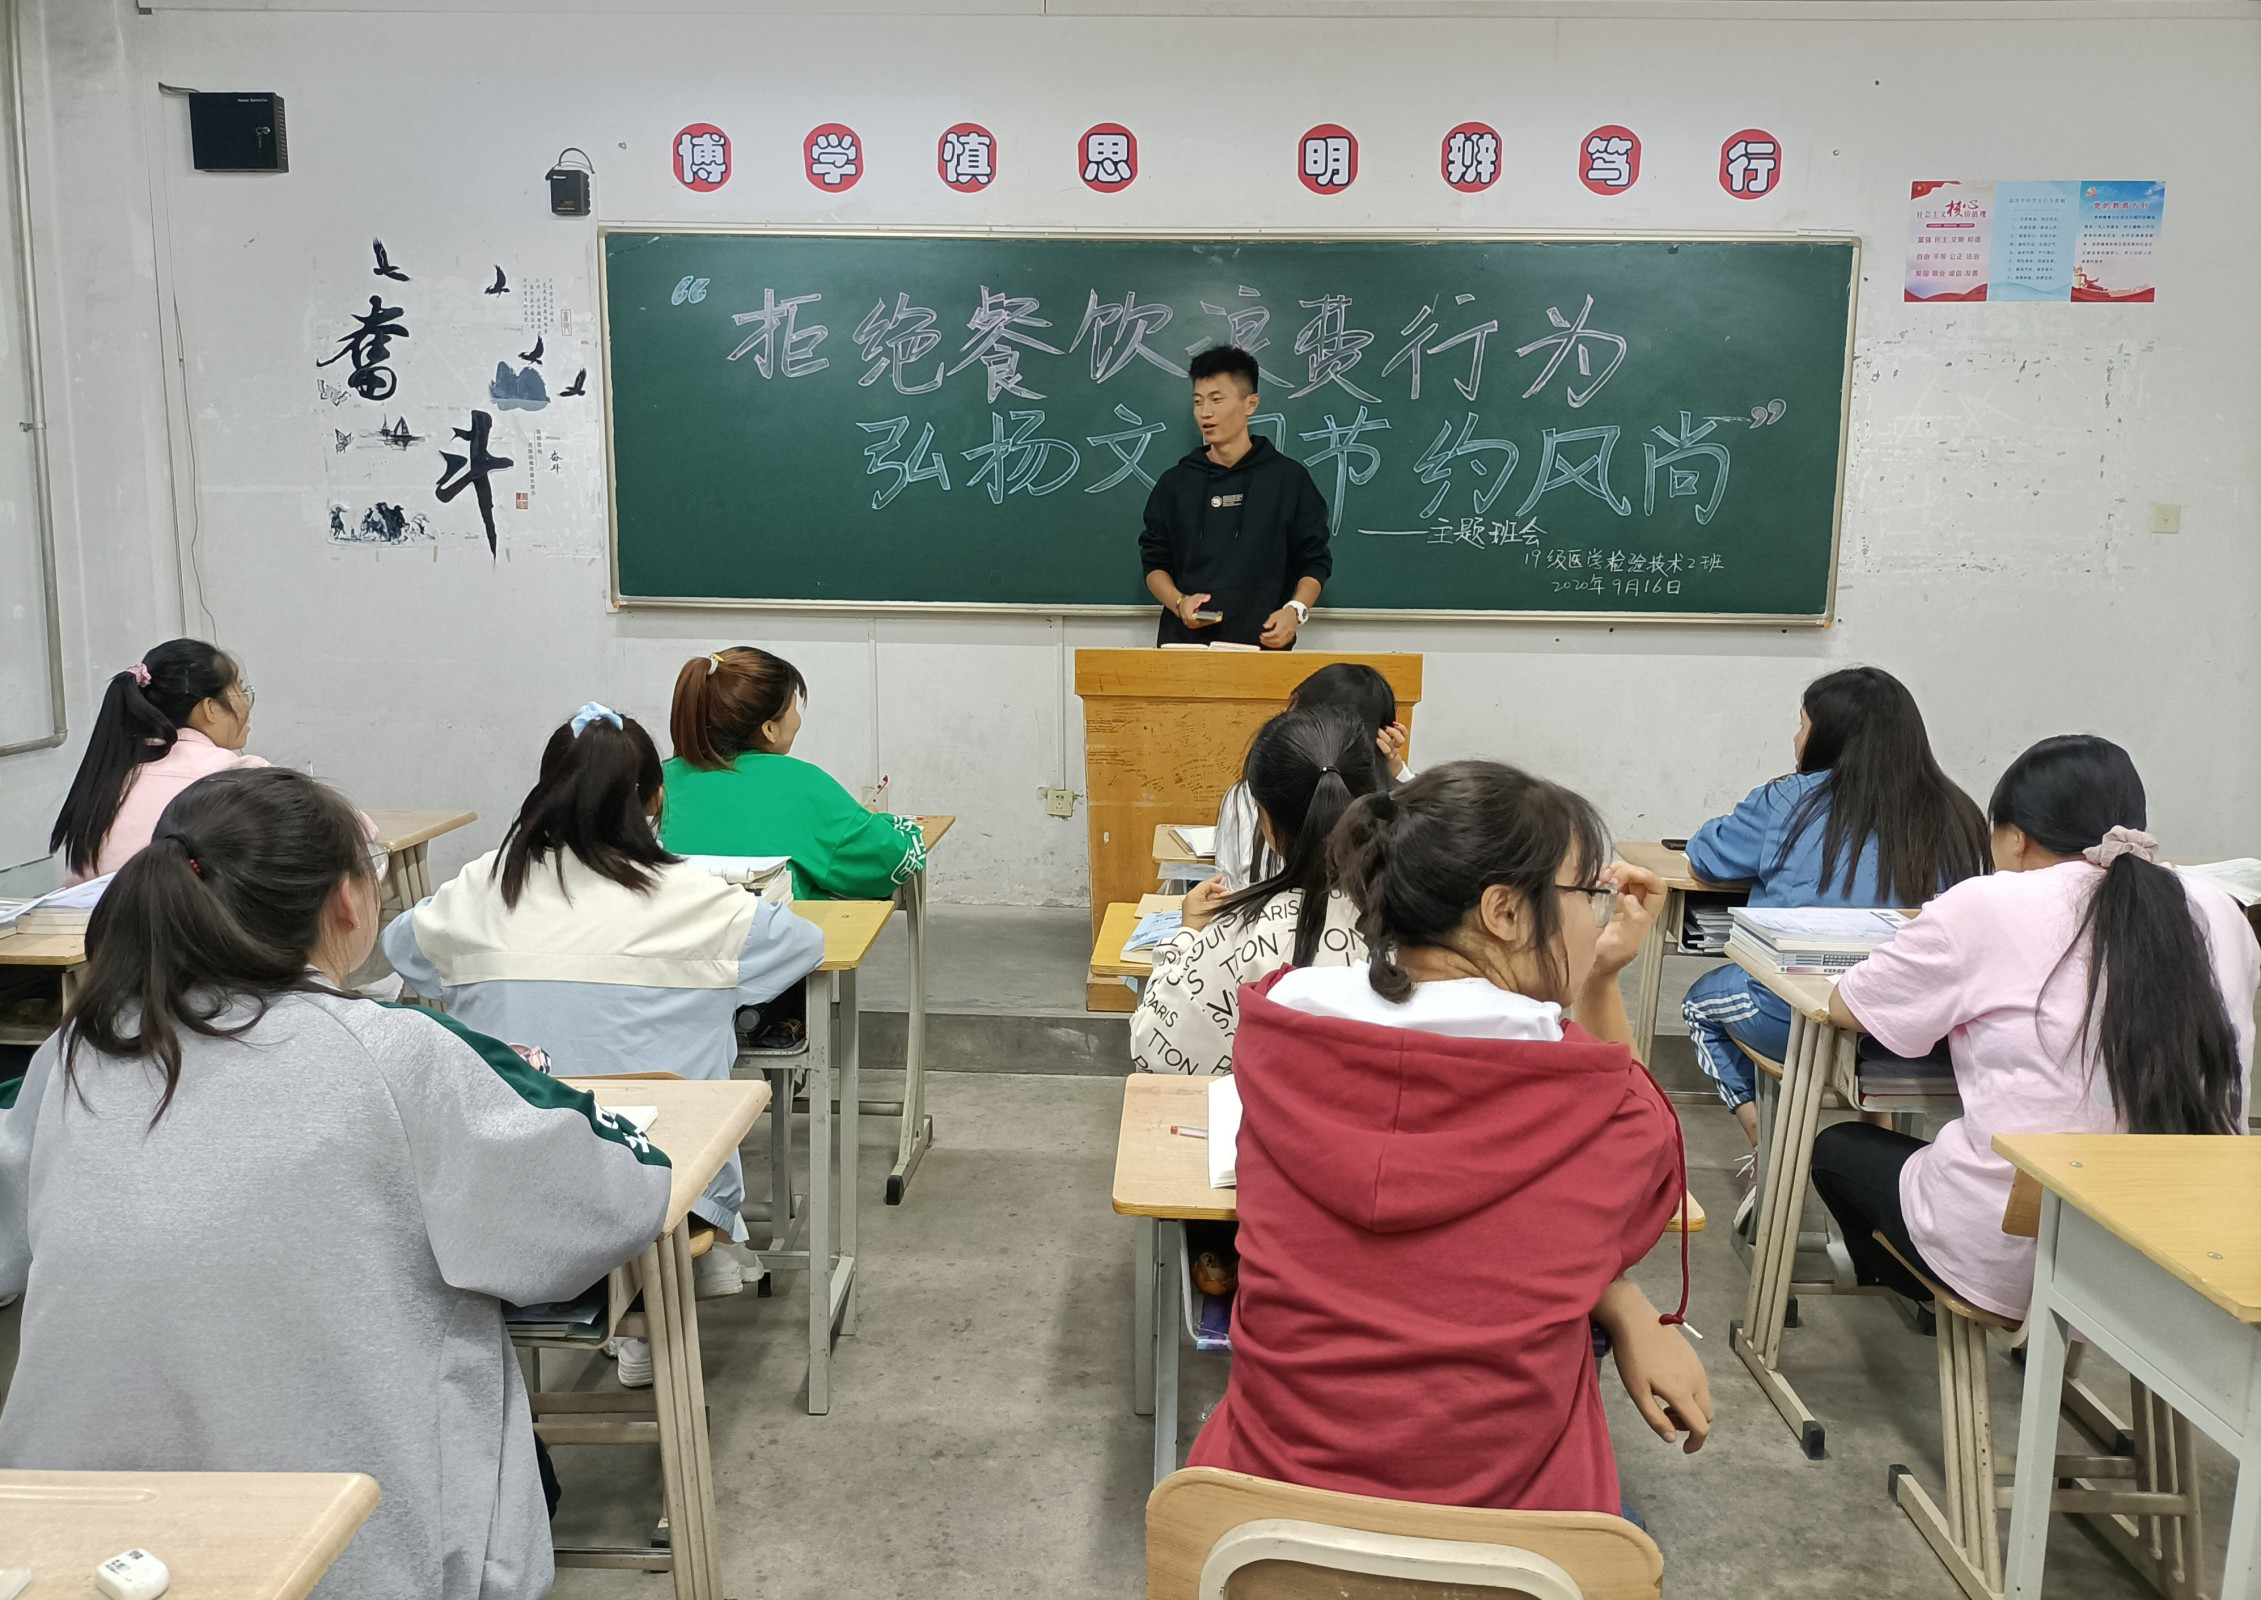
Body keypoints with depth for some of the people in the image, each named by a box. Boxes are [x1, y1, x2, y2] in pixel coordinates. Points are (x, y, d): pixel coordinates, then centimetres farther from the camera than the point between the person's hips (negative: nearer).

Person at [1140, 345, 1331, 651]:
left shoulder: (1289, 478, 3)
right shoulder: (1174, 483, 9)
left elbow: (1314, 562, 5)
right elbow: (1155, 564, 11)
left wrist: (1296, 610, -13)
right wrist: (1178, 602, -8)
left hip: (1263, 645, -2)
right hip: (1184, 643, 2)